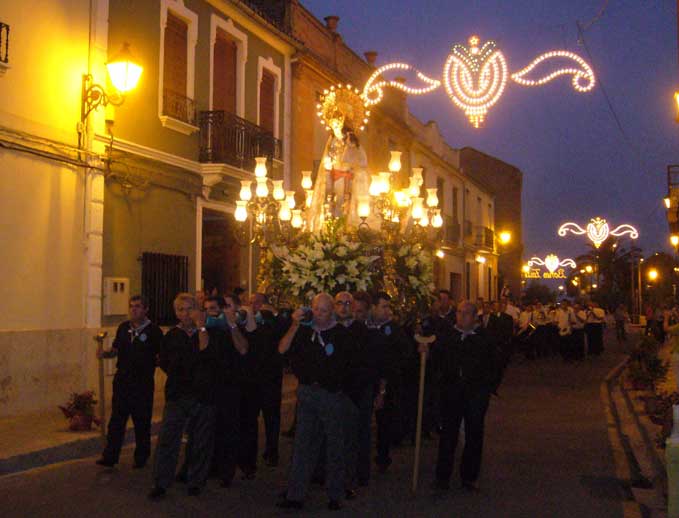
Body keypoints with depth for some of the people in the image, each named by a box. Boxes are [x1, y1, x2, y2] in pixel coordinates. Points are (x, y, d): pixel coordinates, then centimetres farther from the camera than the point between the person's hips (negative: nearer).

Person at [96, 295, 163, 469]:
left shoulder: (153, 331, -6)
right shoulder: (123, 328, 9)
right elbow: (115, 350, 18)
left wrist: (153, 362, -22)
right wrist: (104, 354, -1)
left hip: (143, 383, -4)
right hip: (122, 380, 4)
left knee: (142, 422, 6)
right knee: (116, 419, 4)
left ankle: (141, 457, 19)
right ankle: (110, 456, 10)